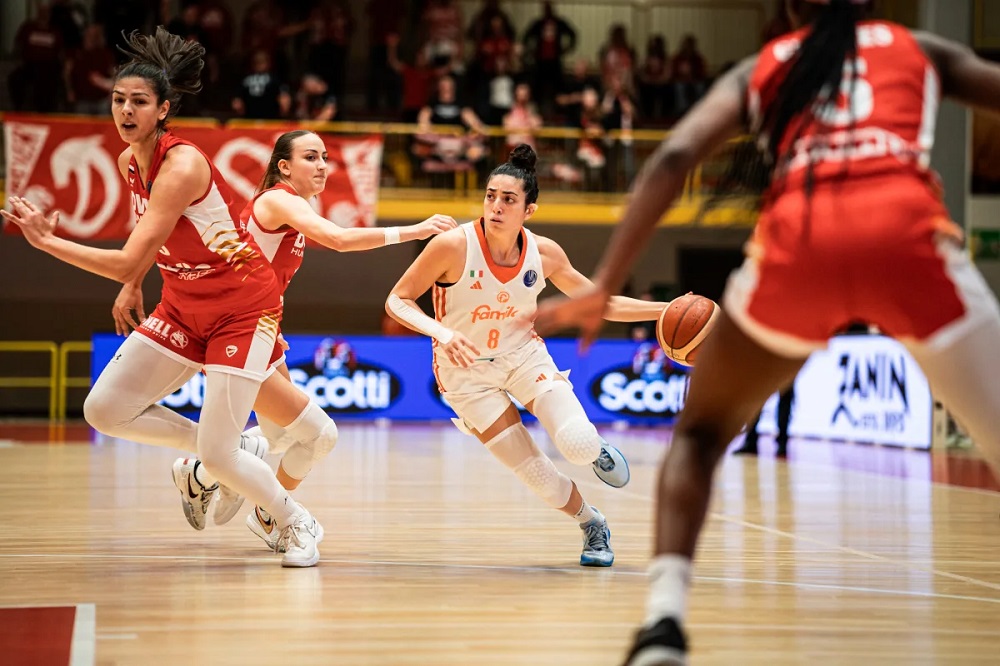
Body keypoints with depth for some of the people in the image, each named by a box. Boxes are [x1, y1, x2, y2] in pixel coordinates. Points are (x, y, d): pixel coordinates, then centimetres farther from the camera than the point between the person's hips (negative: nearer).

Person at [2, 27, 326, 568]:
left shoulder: (182, 165, -26)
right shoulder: (129, 163, 0)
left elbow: (129, 264, -31)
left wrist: (45, 240, -28)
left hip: (243, 307, -8)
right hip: (183, 307, 8)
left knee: (219, 456, -12)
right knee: (104, 410, -2)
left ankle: (297, 524, 15)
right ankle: (207, 463, 21)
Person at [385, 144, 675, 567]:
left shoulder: (544, 254, -13)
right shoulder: (453, 246, -24)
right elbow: (397, 301, -17)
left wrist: (668, 311, -11)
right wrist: (439, 331, -36)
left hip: (524, 354, 2)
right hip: (467, 371, -2)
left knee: (578, 445, -20)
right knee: (533, 471, -5)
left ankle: (597, 451, 19)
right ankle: (592, 524, 25)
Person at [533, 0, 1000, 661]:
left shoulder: (760, 68, 29)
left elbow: (674, 156, 13)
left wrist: (605, 286, 9)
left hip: (797, 240, 1)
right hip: (907, 231, -1)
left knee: (701, 434, 24)